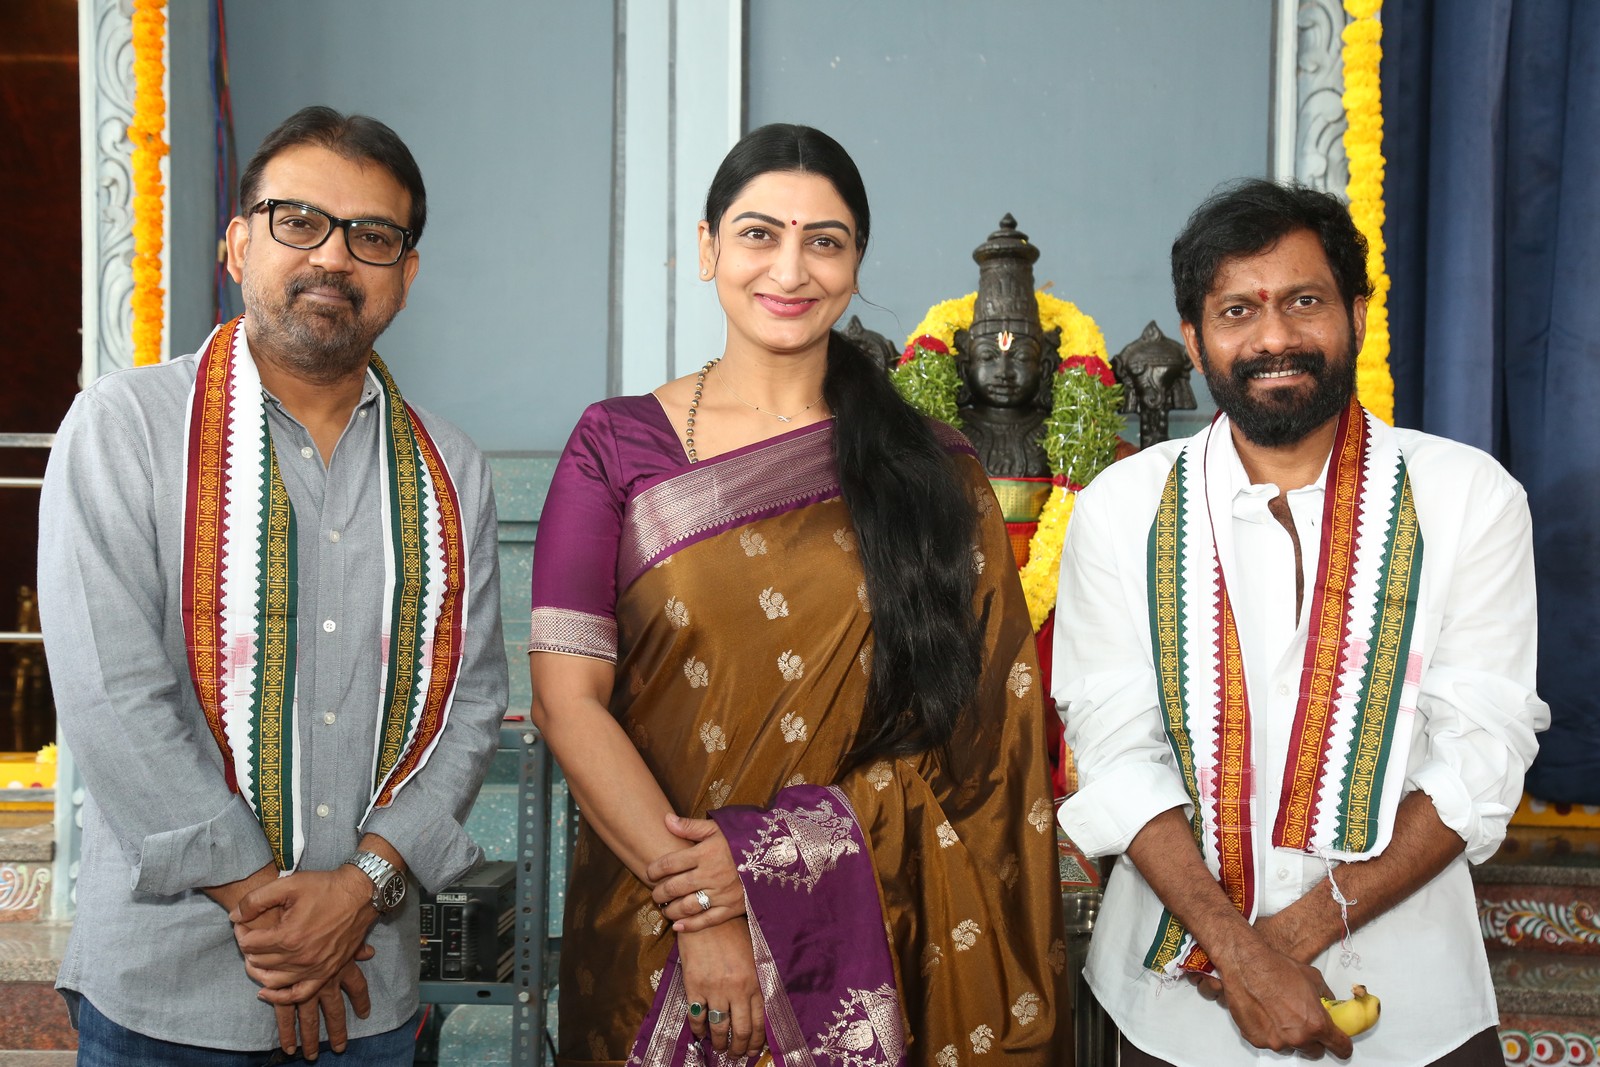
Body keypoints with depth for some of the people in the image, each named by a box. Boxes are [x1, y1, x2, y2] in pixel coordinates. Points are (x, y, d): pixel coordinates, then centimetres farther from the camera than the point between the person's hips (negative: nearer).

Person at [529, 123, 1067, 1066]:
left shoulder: (933, 474, 1)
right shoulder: (619, 446, -1)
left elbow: (972, 720, -3)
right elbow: (567, 697, -7)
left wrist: (775, 855, -13)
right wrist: (700, 906, -15)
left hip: (869, 938, 1)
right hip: (657, 937, 0)